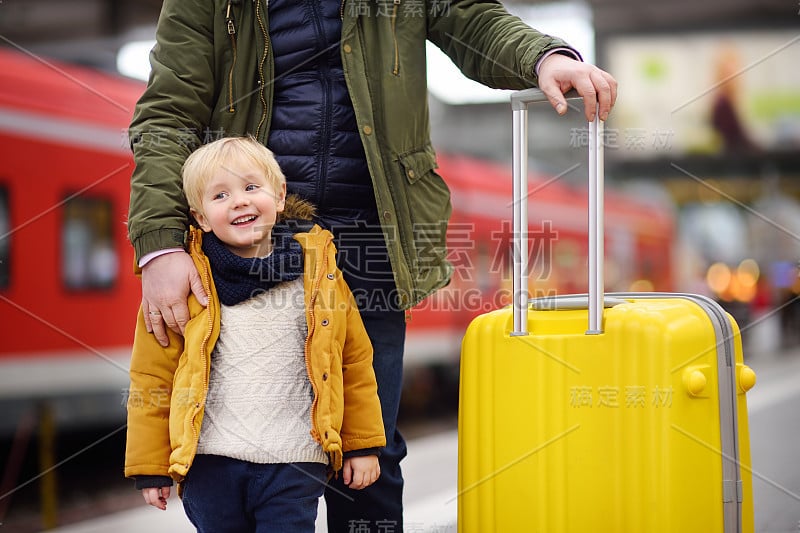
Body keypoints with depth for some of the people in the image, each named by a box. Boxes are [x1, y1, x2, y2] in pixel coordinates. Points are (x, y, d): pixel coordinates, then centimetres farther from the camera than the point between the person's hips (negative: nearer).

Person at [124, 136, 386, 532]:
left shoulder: (317, 271, 2)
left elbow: (354, 360, 10)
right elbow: (152, 376, 1)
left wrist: (363, 444, 11)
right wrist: (150, 466, 1)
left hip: (293, 465, 0)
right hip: (210, 462, 0)